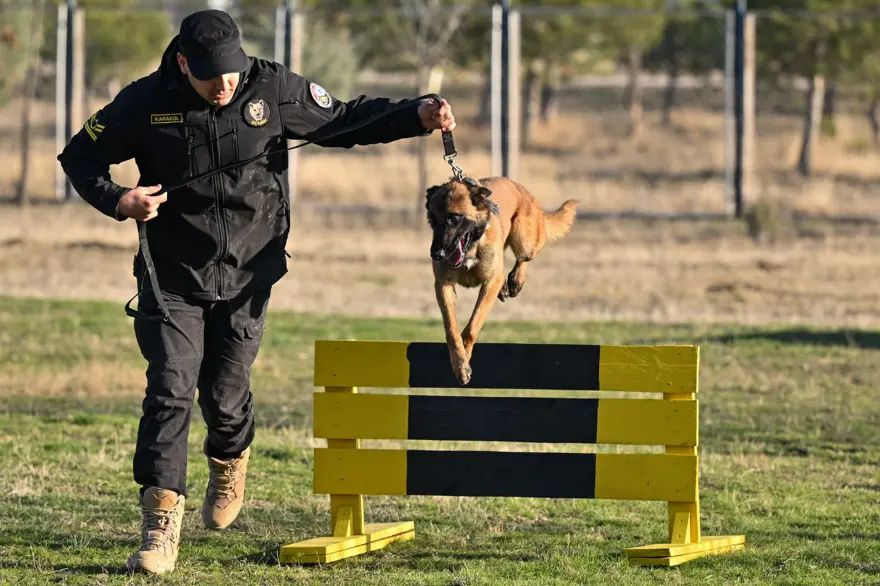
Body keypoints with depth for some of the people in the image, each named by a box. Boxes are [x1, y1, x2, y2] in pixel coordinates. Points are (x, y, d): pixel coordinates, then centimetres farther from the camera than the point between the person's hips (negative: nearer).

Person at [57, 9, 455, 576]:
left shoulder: (274, 90, -8)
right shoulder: (147, 102, -10)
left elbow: (345, 122, 4)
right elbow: (81, 156, 2)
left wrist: (418, 116, -8)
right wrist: (116, 201, -17)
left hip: (246, 277, 1)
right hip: (172, 277, -1)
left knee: (225, 393, 8)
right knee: (170, 391, -11)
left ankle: (230, 462, 45)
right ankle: (161, 529, -10)